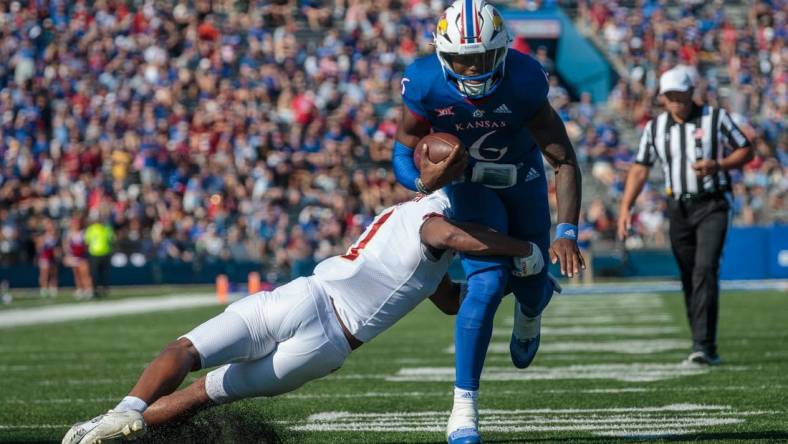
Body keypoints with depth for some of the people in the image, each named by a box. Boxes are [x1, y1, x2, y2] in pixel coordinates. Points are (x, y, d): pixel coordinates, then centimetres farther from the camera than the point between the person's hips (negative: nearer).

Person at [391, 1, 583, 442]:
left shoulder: (523, 81, -31)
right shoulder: (426, 84, -30)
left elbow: (565, 161, -25)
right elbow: (404, 152, -12)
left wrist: (567, 232, -33)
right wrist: (422, 179, -35)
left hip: (523, 177, 1)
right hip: (468, 184, -1)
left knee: (532, 286, 8)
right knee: (488, 284, -19)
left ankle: (529, 312, 51)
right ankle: (465, 406, -12)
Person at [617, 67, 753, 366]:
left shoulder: (716, 118, -1)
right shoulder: (655, 128, 9)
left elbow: (745, 151, 3)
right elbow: (640, 169, 10)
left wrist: (717, 165, -15)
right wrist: (625, 207, -2)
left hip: (712, 206, -4)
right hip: (678, 208, 4)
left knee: (705, 270, -19)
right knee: (689, 280, 5)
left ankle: (703, 346, -23)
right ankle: (706, 351, 13)